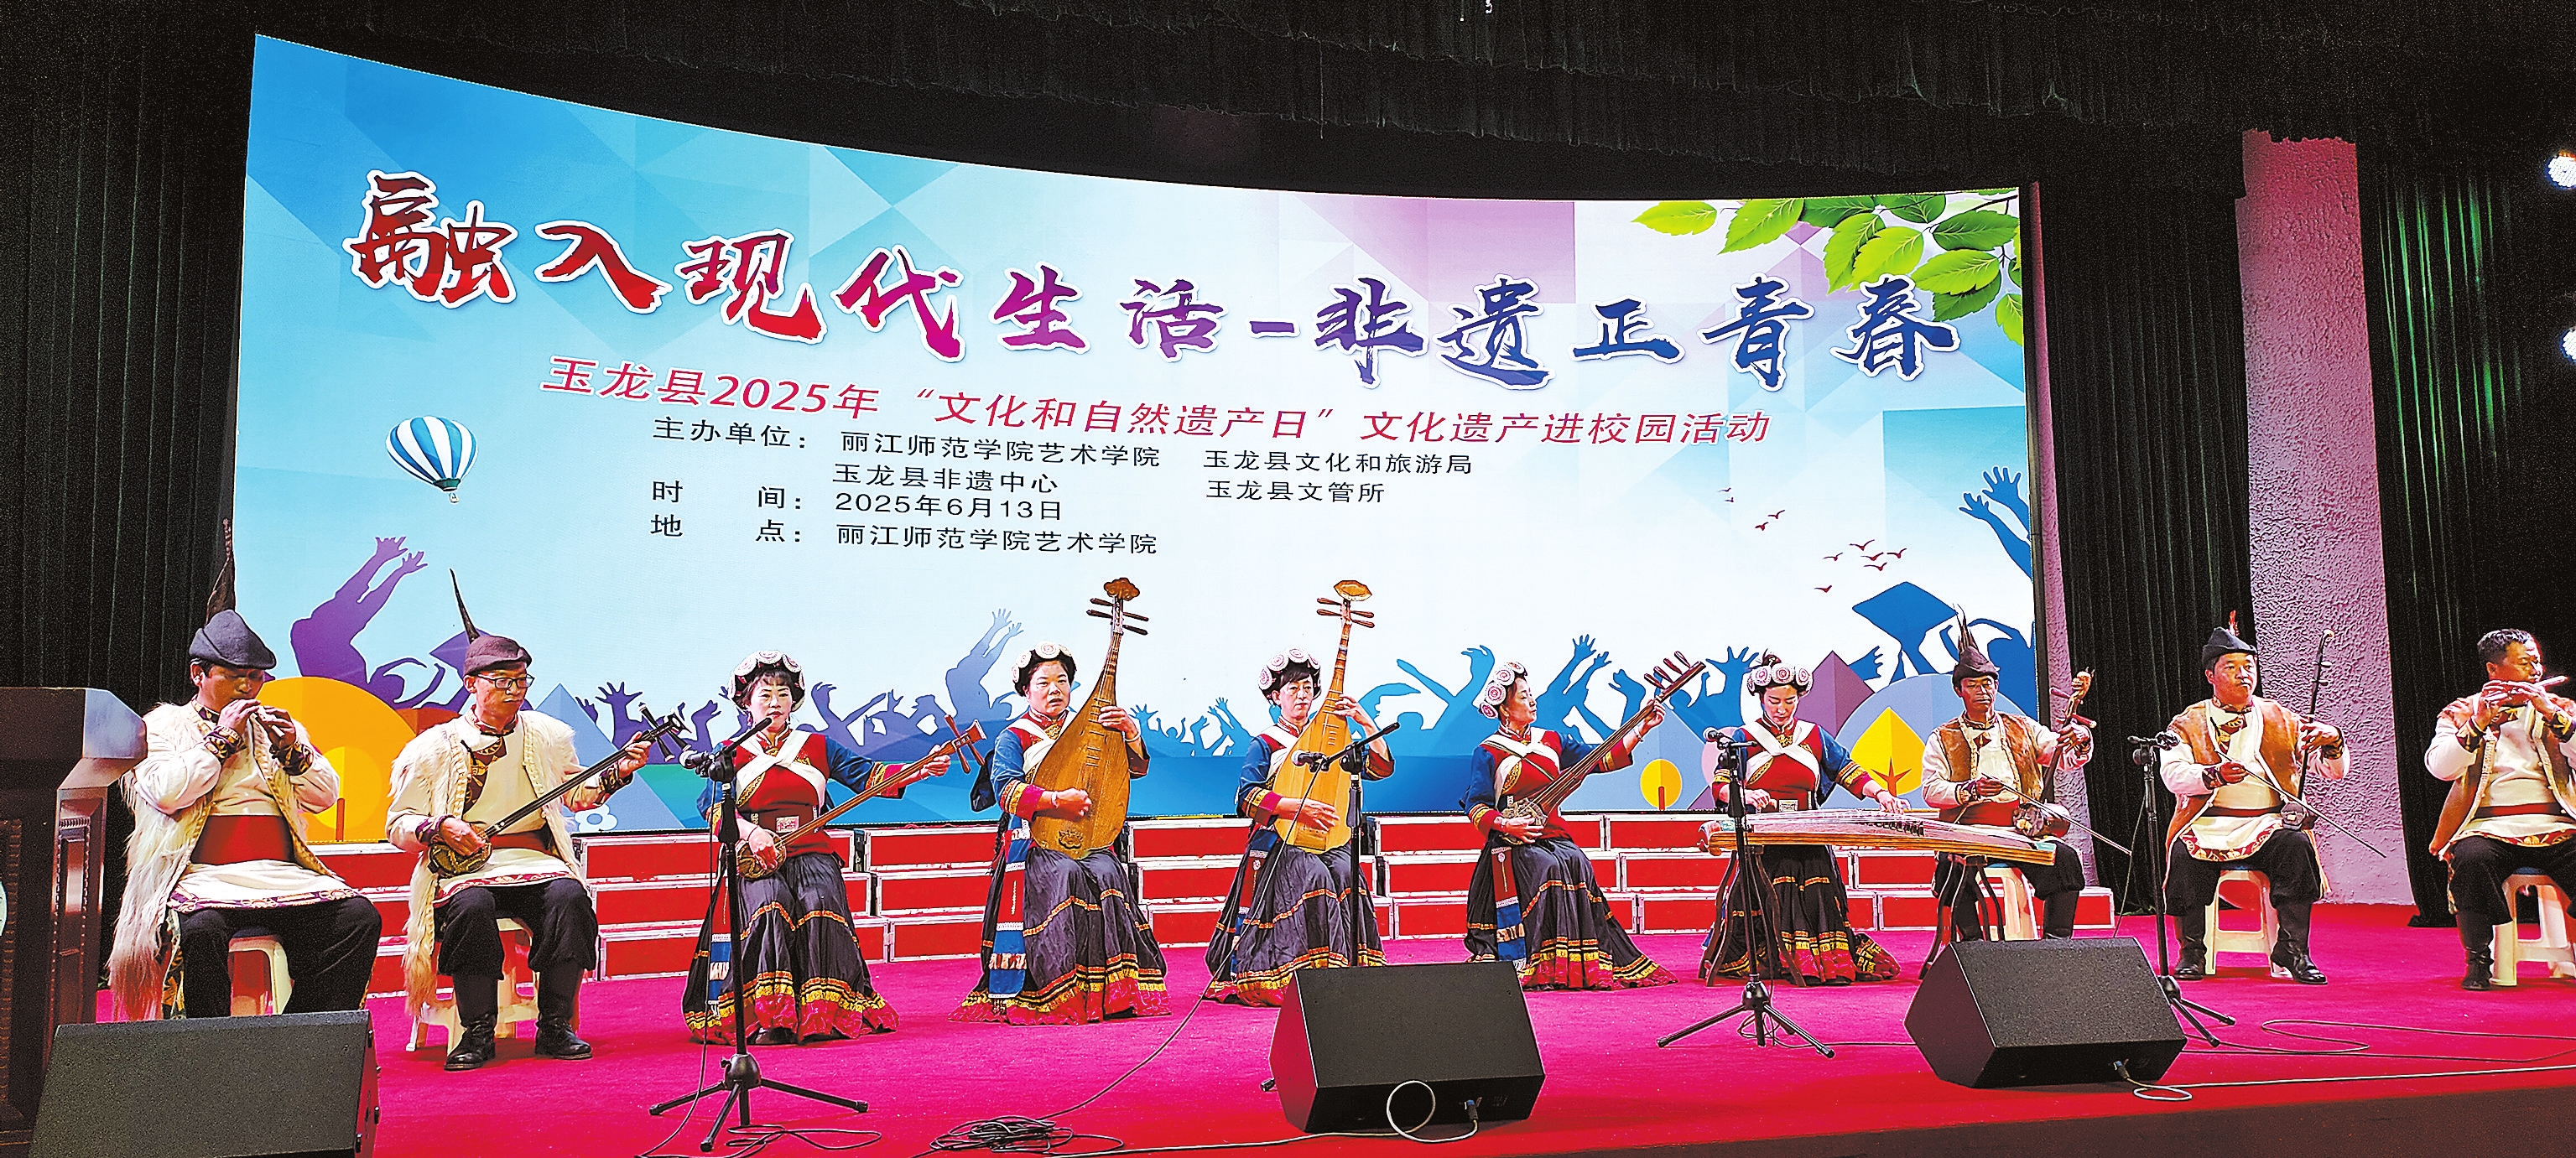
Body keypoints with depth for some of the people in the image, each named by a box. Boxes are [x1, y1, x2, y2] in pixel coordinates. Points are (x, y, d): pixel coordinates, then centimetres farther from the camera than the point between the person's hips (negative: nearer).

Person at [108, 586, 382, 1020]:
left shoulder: (278, 728, 24)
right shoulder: (163, 725, 13)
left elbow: (325, 796, 17)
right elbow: (166, 793, -6)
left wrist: (291, 749, 1)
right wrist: (221, 737, -3)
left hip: (281, 872, 4)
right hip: (202, 875, -4)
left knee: (360, 917, -23)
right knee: (202, 927, -38)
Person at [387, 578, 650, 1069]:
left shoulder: (546, 735, 12)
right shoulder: (435, 748, 3)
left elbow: (576, 792, 26)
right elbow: (398, 824, 5)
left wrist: (617, 773, 8)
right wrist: (440, 828, -15)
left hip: (535, 860, 2)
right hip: (464, 865, -2)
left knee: (569, 897, -30)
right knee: (473, 906, -36)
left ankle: (555, 1027, -18)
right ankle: (475, 1034, -22)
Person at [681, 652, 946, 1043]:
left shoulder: (817, 746, 19)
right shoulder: (732, 754, 15)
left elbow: (866, 774, 7)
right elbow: (713, 804, 0)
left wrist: (918, 770, -9)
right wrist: (751, 832, -19)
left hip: (812, 853, 1)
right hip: (758, 859, -1)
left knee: (820, 905, -28)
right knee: (770, 906, -31)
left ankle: (824, 1014, -25)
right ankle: (770, 1018, -31)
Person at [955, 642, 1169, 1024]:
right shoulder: (1013, 739, 7)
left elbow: (1135, 769, 10)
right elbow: (1006, 790, -11)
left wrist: (1130, 732, -10)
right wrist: (1057, 801, -23)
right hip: (1035, 842, -3)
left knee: (1107, 874, -28)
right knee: (1065, 875, -32)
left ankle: (1111, 991, -25)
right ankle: (1062, 995, -30)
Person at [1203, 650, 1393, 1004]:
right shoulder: (1265, 744, 6)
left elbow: (1381, 768, 10)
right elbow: (1246, 798, -8)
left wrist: (1365, 721, -2)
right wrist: (1299, 808, -19)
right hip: (1280, 843, -3)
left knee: (1346, 873, -28)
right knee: (1315, 876, -33)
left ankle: (1352, 968, -23)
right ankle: (1313, 973, -31)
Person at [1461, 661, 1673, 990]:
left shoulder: (1552, 742, 13)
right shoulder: (1488, 753, -1)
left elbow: (1603, 760, 8)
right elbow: (1475, 806, -4)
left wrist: (1641, 729, 0)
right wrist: (1506, 824, -21)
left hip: (1554, 835, 4)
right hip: (1513, 841, -4)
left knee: (1577, 864, -25)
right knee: (1548, 868, -31)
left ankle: (1587, 965, -22)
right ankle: (1541, 966, -25)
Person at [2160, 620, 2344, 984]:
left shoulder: (2280, 720, 15)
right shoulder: (2189, 723, 10)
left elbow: (2335, 771, 10)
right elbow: (2172, 773, -8)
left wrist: (2331, 741, -13)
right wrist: (2214, 775, -27)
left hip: (2266, 826, 1)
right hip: (2209, 825, -1)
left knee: (2296, 847, -31)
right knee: (2182, 854, -31)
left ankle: (2292, 952, -20)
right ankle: (2193, 953, -15)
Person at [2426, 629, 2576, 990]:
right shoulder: (2462, 712, 12)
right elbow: (2440, 768, -6)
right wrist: (2479, 722, -15)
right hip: (2489, 828, -2)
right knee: (2472, 860, -35)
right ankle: (2479, 962, -19)